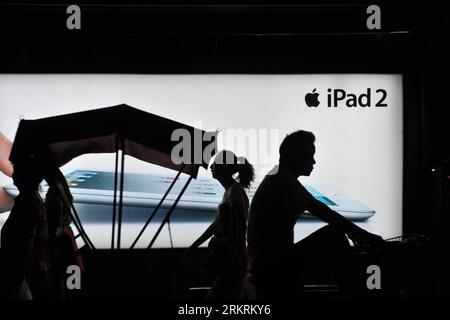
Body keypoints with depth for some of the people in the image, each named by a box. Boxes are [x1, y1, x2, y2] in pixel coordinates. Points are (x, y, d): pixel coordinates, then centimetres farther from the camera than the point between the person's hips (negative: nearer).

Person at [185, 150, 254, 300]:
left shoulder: (235, 192, -16)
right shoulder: (230, 191, 13)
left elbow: (240, 232, -20)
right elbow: (217, 223, 22)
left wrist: (236, 271, -20)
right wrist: (193, 246, 27)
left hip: (233, 261, -9)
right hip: (225, 258, 9)